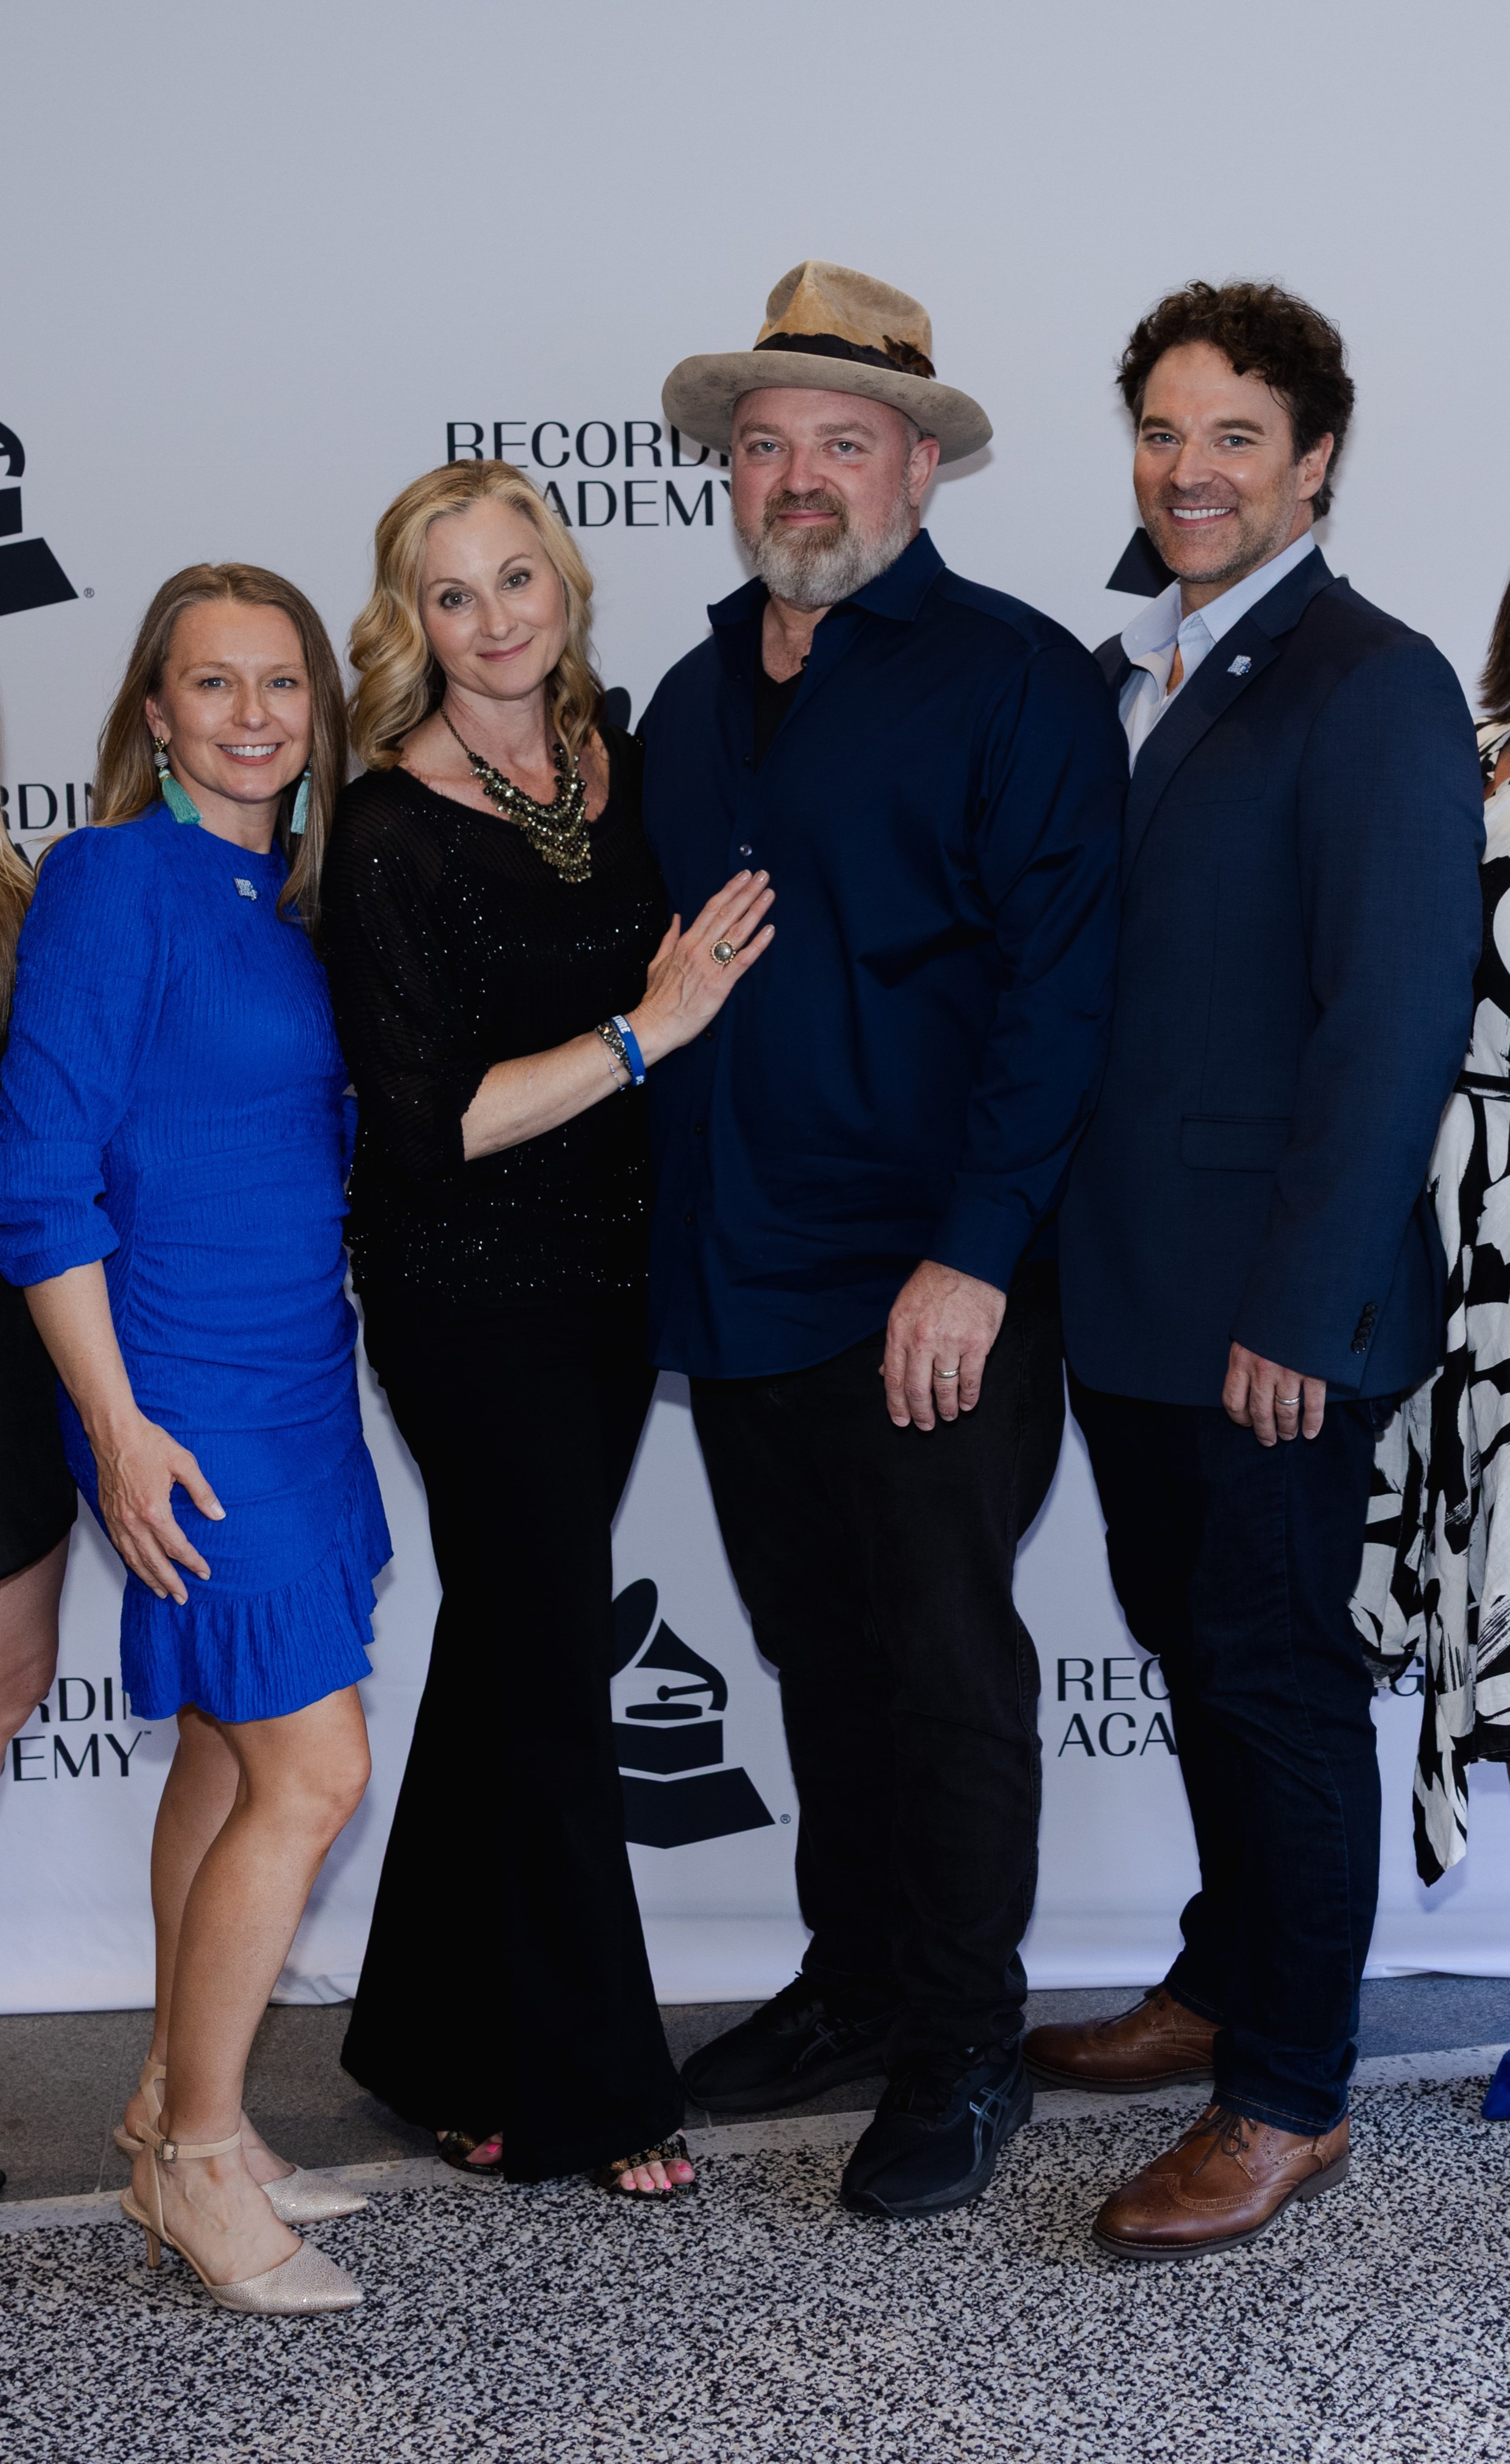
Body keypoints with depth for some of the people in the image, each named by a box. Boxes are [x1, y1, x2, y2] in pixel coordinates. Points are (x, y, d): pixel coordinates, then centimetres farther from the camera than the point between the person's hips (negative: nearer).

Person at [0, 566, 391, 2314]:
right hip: (187, 1398, -8)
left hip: (297, 1380, 8)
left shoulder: (294, 895, 10)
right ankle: (194, 2153, 11)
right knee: (314, 1772, -6)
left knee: (232, 1753, 14)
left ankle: (180, 2115, 28)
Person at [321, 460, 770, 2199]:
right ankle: (584, 2087, 19)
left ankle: (441, 2048, 34)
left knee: (510, 1642, 16)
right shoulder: (393, 832, -15)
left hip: (608, 1270, 6)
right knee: (552, 1670, 1)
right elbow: (427, 1122, -21)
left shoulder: (622, 766, 3)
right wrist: (645, 1031, -23)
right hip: (470, 1290, -6)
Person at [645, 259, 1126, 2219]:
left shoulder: (1012, 682, -7)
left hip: (931, 1298, -6)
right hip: (733, 1287, 6)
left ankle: (965, 2048, 20)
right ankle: (853, 1986, 33)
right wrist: (671, 1253, 10)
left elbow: (1060, 989, -14)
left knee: (947, 1674, 4)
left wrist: (975, 1257, -20)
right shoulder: (694, 700, 14)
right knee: (819, 1661, 17)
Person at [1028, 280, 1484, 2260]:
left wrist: (1300, 1308, -20)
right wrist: (1062, 1251, 9)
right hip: (1131, 1287, 8)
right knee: (1195, 1646, 19)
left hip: (1271, 1314, -7)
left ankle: (1290, 2099, 16)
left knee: (1275, 1672, 2)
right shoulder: (1125, 679, 13)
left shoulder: (1371, 688, -12)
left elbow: (1400, 1018, -17)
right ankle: (1225, 1986, 37)